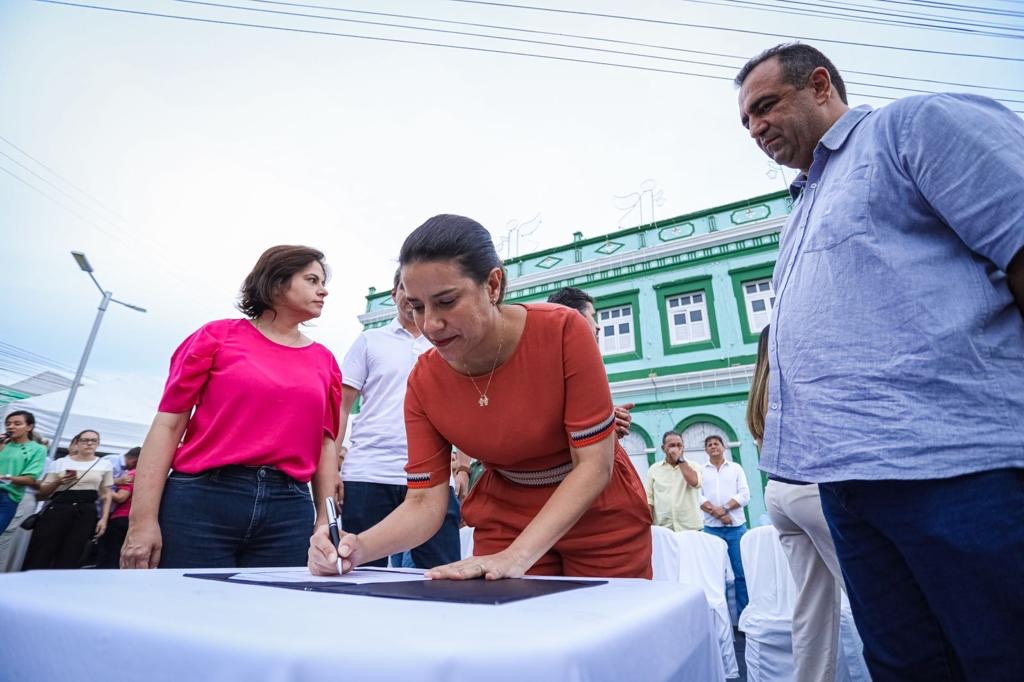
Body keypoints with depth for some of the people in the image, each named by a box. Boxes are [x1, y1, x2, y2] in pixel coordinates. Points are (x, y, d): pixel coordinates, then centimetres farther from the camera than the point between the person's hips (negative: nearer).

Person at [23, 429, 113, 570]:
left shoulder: (105, 465, 8)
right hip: (57, 510, 0)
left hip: (86, 513, 0)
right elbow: (43, 492, 11)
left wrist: (104, 518, 3)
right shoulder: (60, 463, 7)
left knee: (69, 560, 2)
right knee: (39, 556, -3)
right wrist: (58, 482, -9)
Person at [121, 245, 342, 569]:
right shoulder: (219, 336, 4)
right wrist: (143, 519, -5)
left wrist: (326, 521, 5)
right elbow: (168, 425, 1)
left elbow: (326, 443, 9)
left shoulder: (324, 361, 10)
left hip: (288, 511, 3)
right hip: (203, 499, -2)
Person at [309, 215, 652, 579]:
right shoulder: (424, 381, -16)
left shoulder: (563, 331, -26)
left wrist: (516, 556, -32)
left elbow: (595, 465, -24)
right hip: (506, 521, 2)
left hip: (601, 518, -1)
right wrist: (359, 548, -31)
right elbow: (424, 502, -12)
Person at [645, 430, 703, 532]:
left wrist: (680, 459, -9)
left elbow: (695, 482, -17)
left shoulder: (693, 466, 5)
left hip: (691, 528, -1)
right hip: (662, 529, 1)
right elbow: (649, 499, 5)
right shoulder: (654, 469, 7)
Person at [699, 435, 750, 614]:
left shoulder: (736, 468, 9)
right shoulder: (700, 471, 9)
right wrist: (717, 513, -14)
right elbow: (697, 497, -2)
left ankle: (744, 613, 11)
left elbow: (745, 495, 0)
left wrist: (725, 507, -13)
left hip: (736, 527, 0)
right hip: (711, 528, 0)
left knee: (741, 572, 1)